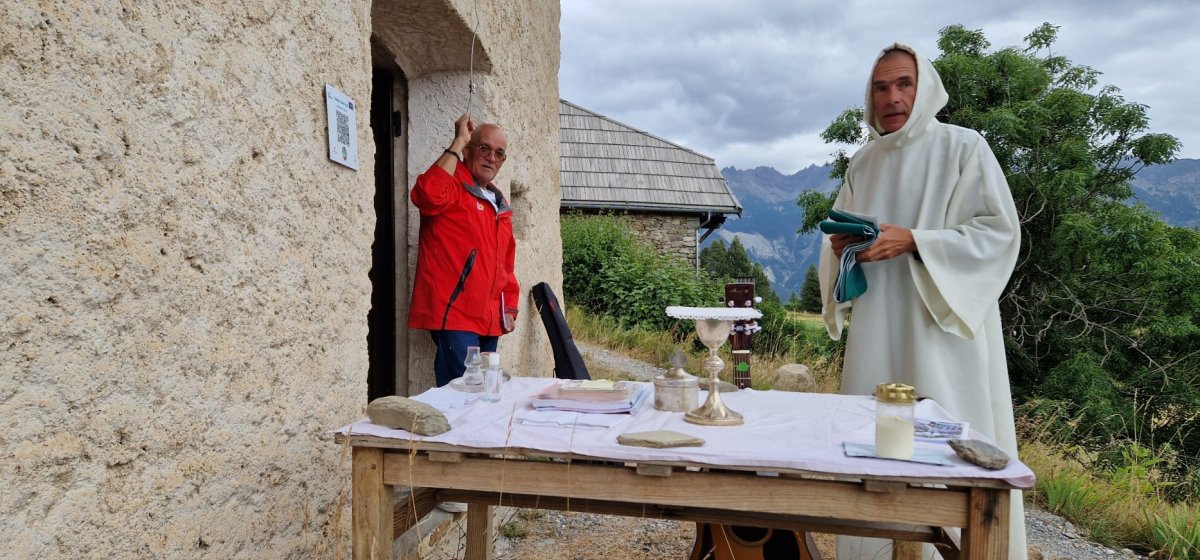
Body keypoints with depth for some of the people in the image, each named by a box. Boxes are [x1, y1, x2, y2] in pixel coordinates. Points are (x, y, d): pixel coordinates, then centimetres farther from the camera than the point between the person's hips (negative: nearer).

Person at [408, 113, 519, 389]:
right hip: (454, 316, -8)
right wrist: (458, 143, -18)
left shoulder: (499, 204, 21)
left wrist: (509, 308, 16)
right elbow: (428, 195, -28)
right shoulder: (452, 184, -3)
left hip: (489, 322, 8)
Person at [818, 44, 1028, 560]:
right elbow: (842, 236, 20)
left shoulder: (963, 148, -2)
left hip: (941, 328, -5)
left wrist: (912, 241, -19)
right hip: (877, 332, 5)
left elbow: (999, 233, -9)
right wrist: (841, 247, -4)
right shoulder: (863, 162, 14)